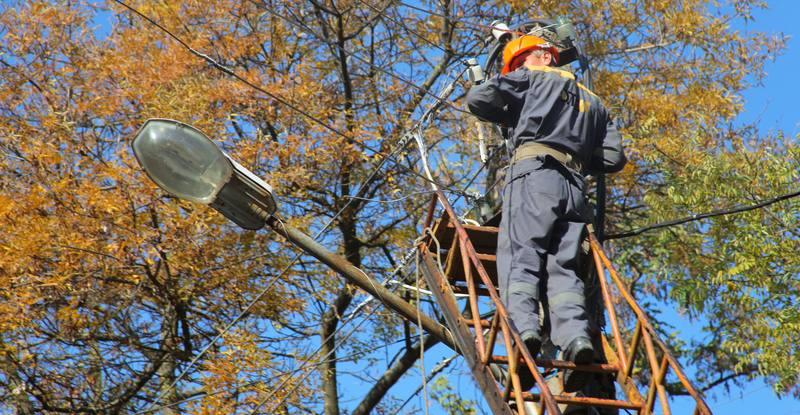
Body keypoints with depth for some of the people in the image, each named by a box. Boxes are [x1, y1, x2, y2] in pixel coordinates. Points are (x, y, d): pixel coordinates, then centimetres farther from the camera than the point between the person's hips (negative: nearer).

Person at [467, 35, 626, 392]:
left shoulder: (533, 78, 18)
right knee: (562, 265, -3)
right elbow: (613, 159, 22)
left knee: (520, 253, -14)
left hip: (535, 173, -5)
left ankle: (524, 325, -35)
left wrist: (508, 115, 24)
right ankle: (575, 335, -24)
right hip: (575, 186, 5)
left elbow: (478, 98, 6)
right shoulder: (593, 102, 33)